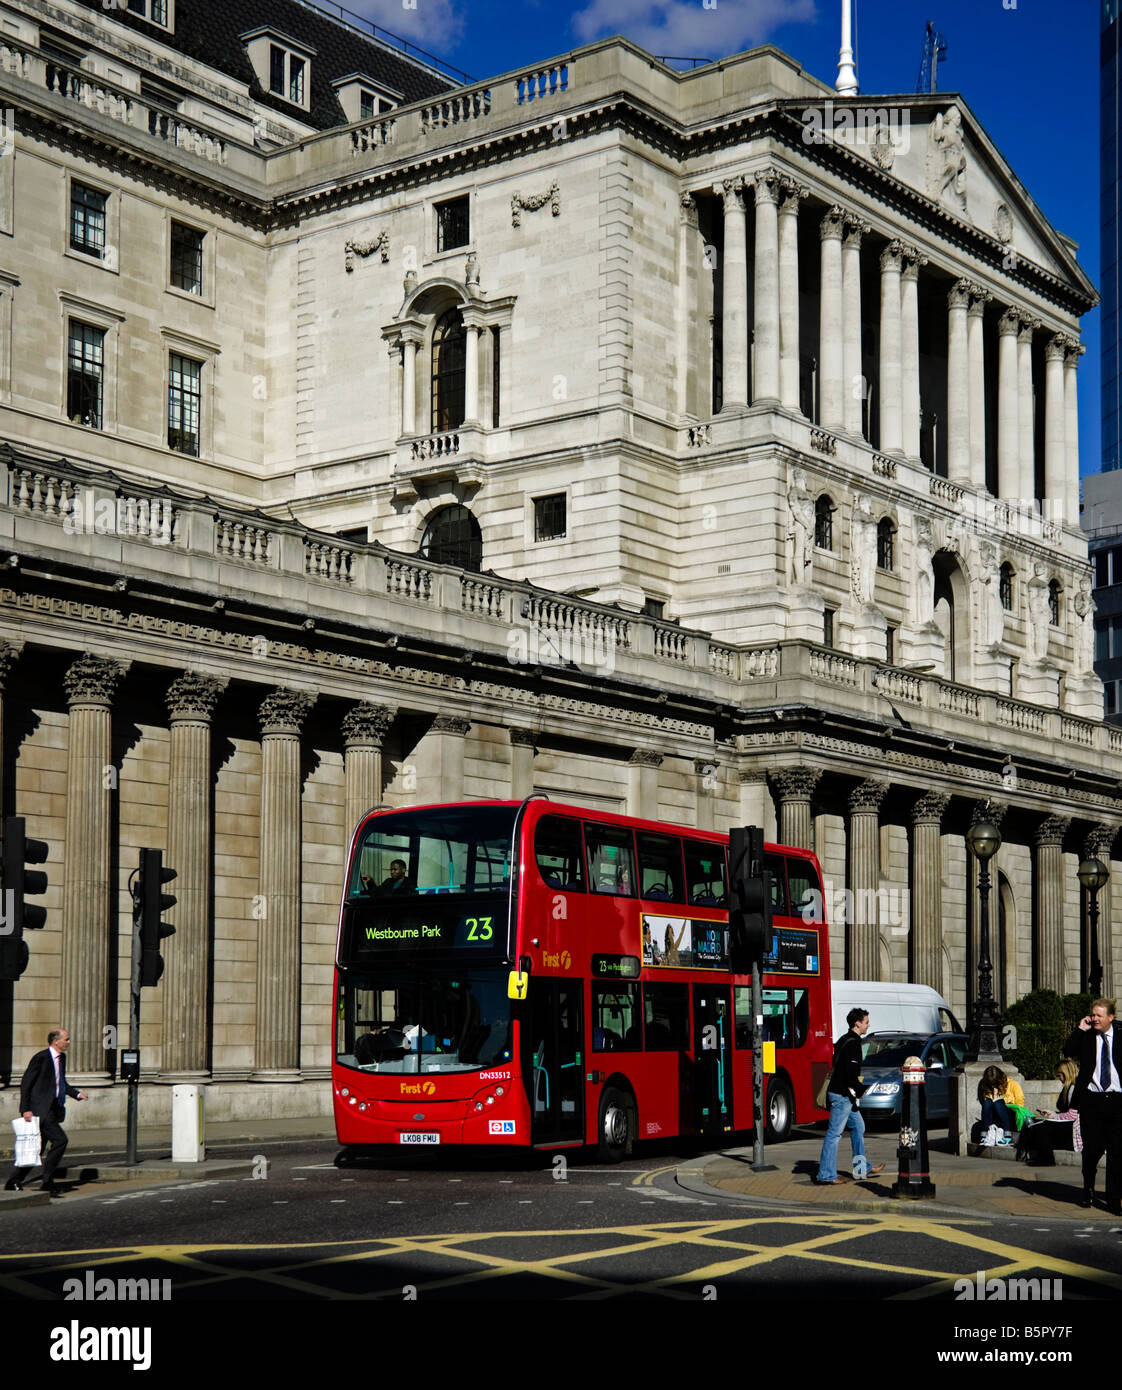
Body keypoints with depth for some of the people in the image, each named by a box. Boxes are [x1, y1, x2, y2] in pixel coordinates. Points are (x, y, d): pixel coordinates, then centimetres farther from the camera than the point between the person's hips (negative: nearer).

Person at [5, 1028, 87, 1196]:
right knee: (60, 1140, -15)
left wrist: (77, 1094, 11)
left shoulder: (61, 1057, 14)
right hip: (40, 1109, -9)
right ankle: (47, 1183, -7)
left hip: (52, 1110, 9)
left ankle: (14, 1183, 19)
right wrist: (26, 1109, -16)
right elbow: (25, 1084, -12)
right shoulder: (41, 1058, -13)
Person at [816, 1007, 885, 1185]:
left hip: (843, 1094, 11)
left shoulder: (844, 1040, 15)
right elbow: (851, 1072, -23)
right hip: (842, 1095, -11)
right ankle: (826, 1175, -5)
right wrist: (859, 1090, -11)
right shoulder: (852, 1043, -16)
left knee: (858, 1127, 19)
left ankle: (862, 1169, 26)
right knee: (834, 1133, -7)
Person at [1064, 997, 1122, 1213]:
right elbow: (1068, 1052, -8)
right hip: (1091, 1100, 0)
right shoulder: (1086, 1036, 7)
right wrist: (1080, 1028, -9)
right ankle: (1088, 1190, 24)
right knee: (1092, 1149, -1)